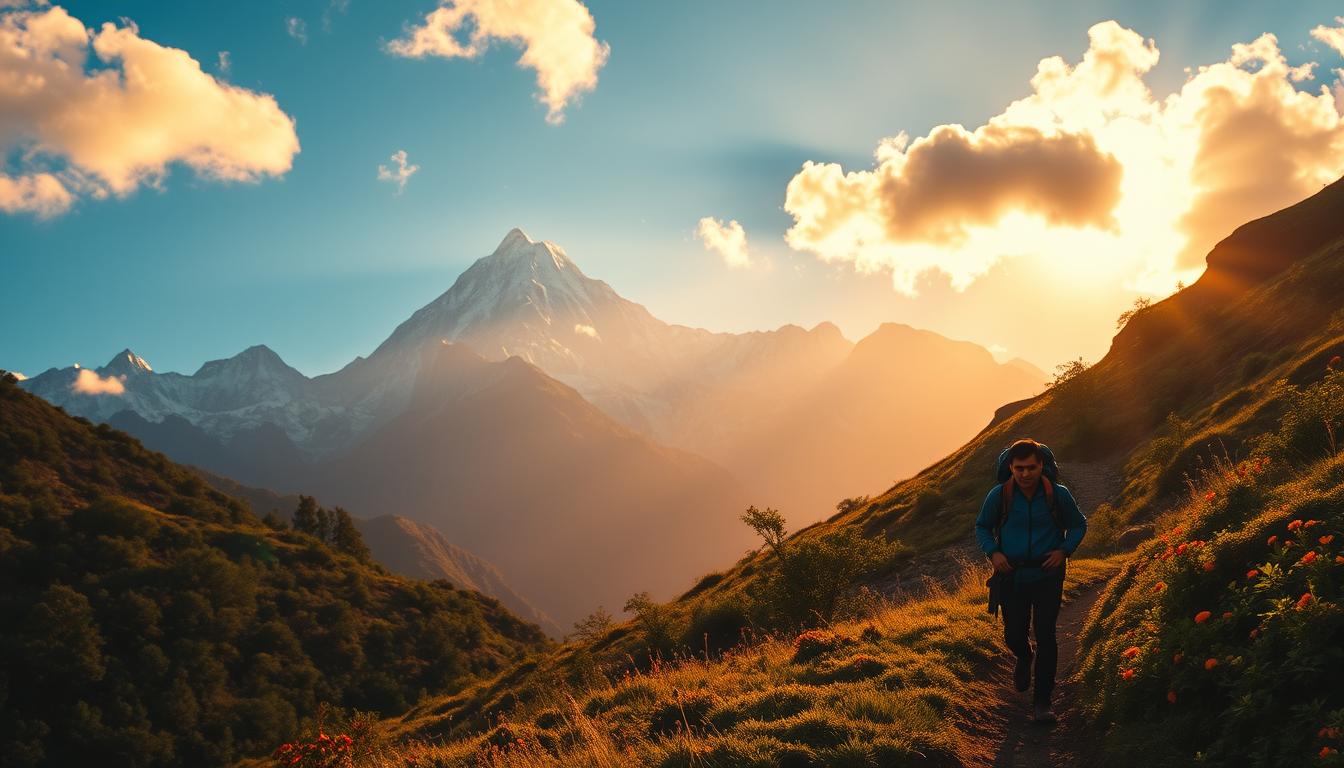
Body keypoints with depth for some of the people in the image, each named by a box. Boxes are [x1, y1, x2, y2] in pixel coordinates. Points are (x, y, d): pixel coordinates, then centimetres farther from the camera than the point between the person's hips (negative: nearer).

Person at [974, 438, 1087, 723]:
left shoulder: (1058, 495, -10)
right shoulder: (999, 495, -10)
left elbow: (1079, 525, 6)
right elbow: (982, 527, 6)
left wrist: (1064, 550, -10)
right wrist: (993, 552, -12)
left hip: (1047, 575, -1)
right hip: (1011, 576, 1)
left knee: (1045, 637, -6)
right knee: (1013, 635, 7)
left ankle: (1042, 702, 6)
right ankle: (1024, 657, 45)